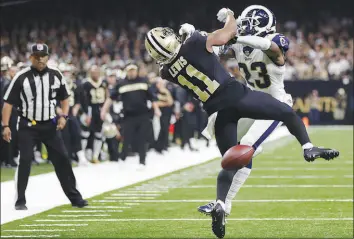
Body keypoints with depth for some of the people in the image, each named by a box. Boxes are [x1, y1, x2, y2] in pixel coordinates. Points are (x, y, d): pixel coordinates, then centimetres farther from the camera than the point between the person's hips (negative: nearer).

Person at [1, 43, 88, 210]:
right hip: (28, 125, -3)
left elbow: (64, 98, 12)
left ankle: (74, 197, 13)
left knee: (62, 159, 3)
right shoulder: (21, 77, -11)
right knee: (25, 160, -9)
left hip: (50, 125, 3)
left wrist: (63, 116, -4)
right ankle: (20, 201, 1)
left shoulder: (56, 75, 0)